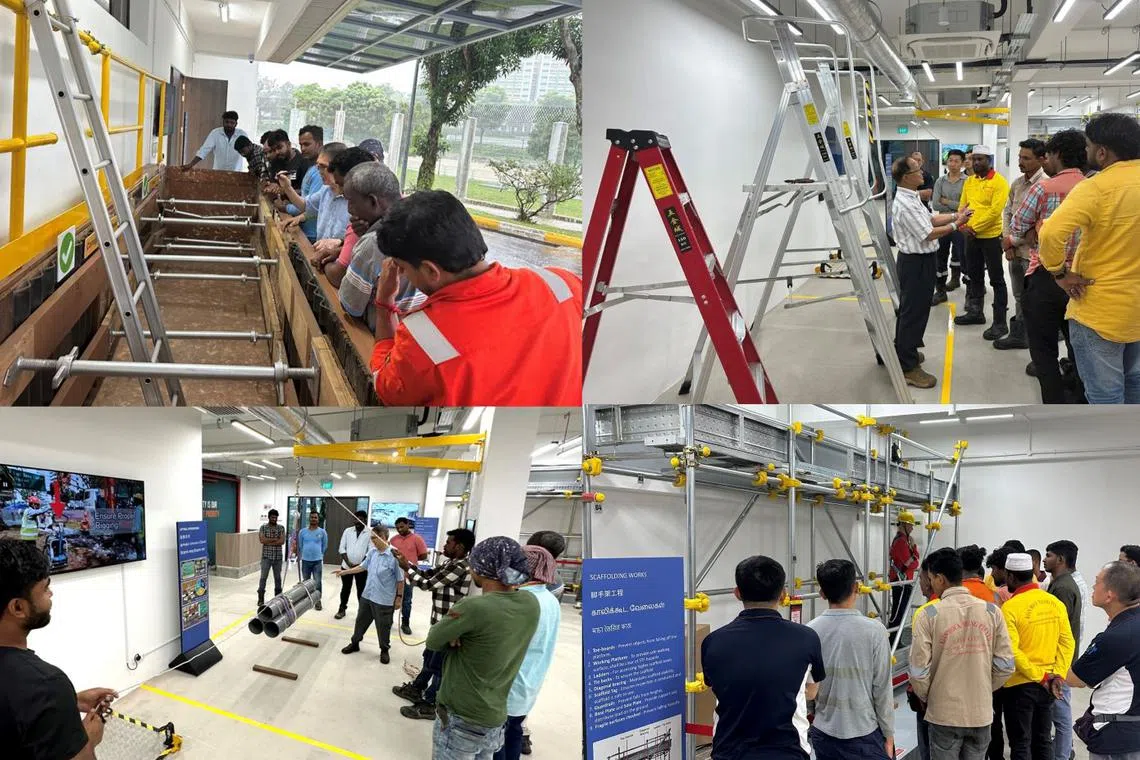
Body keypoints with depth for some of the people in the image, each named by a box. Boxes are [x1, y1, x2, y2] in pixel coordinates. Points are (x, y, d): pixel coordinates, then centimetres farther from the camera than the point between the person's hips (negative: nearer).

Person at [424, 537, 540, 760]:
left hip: (461, 718, -7)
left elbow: (432, 641, -12)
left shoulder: (475, 607, -25)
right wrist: (461, 634, -10)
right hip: (495, 716, 7)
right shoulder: (531, 604, -5)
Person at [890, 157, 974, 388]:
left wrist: (955, 215, 4)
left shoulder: (911, 198, 10)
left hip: (917, 260, 10)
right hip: (916, 262, -10)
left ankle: (904, 352, 35)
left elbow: (930, 219, 14)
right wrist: (956, 225, -12)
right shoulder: (905, 204, -23)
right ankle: (908, 368, 2)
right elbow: (928, 234, -22)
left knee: (909, 309, 21)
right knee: (914, 312, -4)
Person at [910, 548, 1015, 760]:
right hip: (981, 713, 3)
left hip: (944, 714, -3)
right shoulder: (991, 611, -3)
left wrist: (925, 697, 8)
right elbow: (1005, 665, -1)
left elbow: (919, 671, -12)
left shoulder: (929, 615, -12)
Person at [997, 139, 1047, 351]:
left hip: (1033, 252, -8)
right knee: (1019, 297, 18)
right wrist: (1007, 242, 0)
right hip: (1014, 251, 8)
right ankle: (1019, 335, 29)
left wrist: (1011, 240, -11)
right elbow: (1007, 212, 14)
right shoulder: (1016, 183, 8)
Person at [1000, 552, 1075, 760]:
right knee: (1043, 740, 17)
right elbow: (1067, 642, 0)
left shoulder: (1011, 607, -17)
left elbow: (1011, 651, -22)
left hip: (1020, 685, -6)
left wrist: (1039, 676, -15)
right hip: (1046, 685, 6)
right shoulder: (1055, 602, 1)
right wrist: (1058, 675, -2)